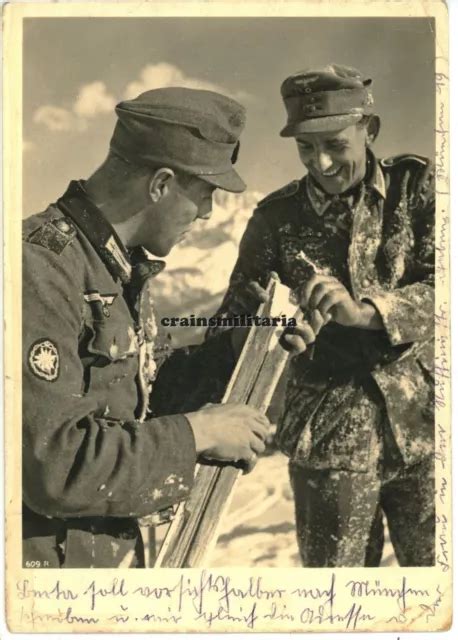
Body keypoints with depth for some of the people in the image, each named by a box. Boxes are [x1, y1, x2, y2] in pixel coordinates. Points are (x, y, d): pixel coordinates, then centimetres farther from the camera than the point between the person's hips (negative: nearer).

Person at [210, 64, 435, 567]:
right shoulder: (277, 218, -1)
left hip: (422, 428, 0)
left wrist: (364, 311, -30)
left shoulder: (415, 186, -2)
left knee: (428, 558, 12)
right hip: (329, 438, 0)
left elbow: (436, 287, -13)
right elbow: (235, 317, 2)